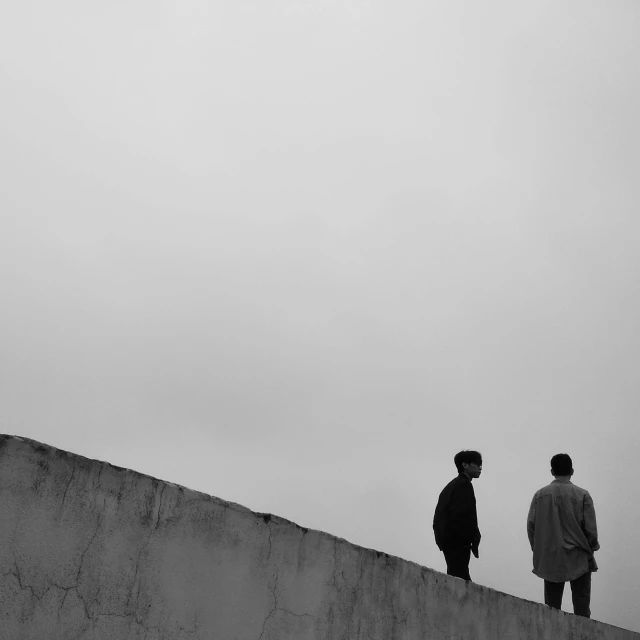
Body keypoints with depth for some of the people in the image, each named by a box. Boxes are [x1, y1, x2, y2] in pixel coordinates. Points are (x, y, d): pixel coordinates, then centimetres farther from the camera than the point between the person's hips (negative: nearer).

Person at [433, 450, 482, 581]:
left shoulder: (452, 485, 22)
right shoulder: (464, 485, -8)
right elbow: (465, 516, -17)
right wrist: (474, 542, -12)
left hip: (446, 539, 10)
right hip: (458, 542, -10)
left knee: (455, 577, 8)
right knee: (460, 578, -13)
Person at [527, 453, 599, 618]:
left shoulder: (540, 495, -2)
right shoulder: (582, 495, -8)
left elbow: (531, 525, -1)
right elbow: (590, 527, -7)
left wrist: (538, 550, 12)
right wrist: (592, 547, 11)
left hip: (549, 559, 2)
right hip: (578, 558, -2)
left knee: (552, 606, 10)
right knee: (581, 605, 3)